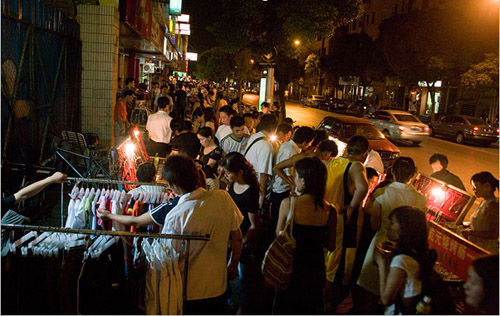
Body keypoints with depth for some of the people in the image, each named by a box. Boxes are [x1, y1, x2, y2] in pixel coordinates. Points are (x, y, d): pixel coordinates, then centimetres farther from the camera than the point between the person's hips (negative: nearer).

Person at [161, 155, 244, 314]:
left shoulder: (174, 217, -25)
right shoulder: (223, 198, -15)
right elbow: (237, 238, -4)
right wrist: (233, 265, 12)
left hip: (187, 291, -3)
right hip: (217, 287, 3)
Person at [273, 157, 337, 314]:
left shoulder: (288, 203, -18)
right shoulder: (330, 210, -10)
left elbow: (279, 235, -3)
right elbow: (331, 246, 0)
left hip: (291, 267, -2)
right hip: (317, 270, 3)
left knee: (285, 307, 20)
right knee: (312, 307, 25)